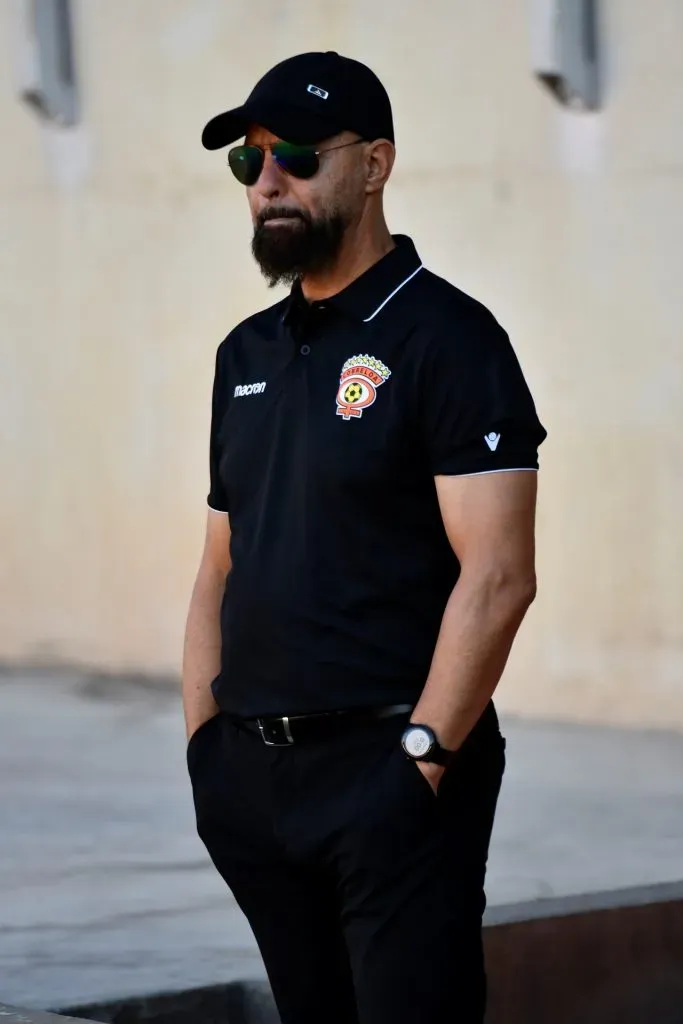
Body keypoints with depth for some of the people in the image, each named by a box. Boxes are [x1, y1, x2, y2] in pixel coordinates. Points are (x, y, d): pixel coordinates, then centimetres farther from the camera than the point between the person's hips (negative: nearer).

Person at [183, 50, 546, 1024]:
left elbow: (497, 578, -15)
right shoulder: (248, 353, 15)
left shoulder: (447, 338, -7)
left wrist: (421, 760, -17)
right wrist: (204, 749, 9)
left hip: (393, 771, -7)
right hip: (253, 779, 7)